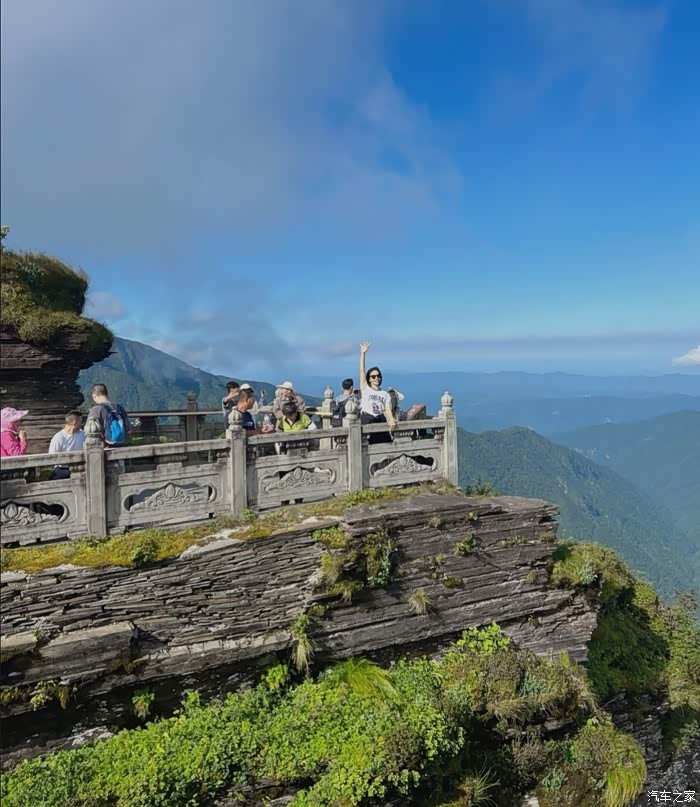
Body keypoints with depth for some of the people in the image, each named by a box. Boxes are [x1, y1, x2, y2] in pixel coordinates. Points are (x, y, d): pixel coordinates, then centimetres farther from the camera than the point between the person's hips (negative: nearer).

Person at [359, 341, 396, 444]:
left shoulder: (385, 394, 14)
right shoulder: (365, 389, 6)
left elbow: (388, 409, 1)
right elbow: (362, 371, -1)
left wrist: (391, 421, -19)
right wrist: (363, 353, -5)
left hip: (381, 422, 2)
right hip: (367, 422, -2)